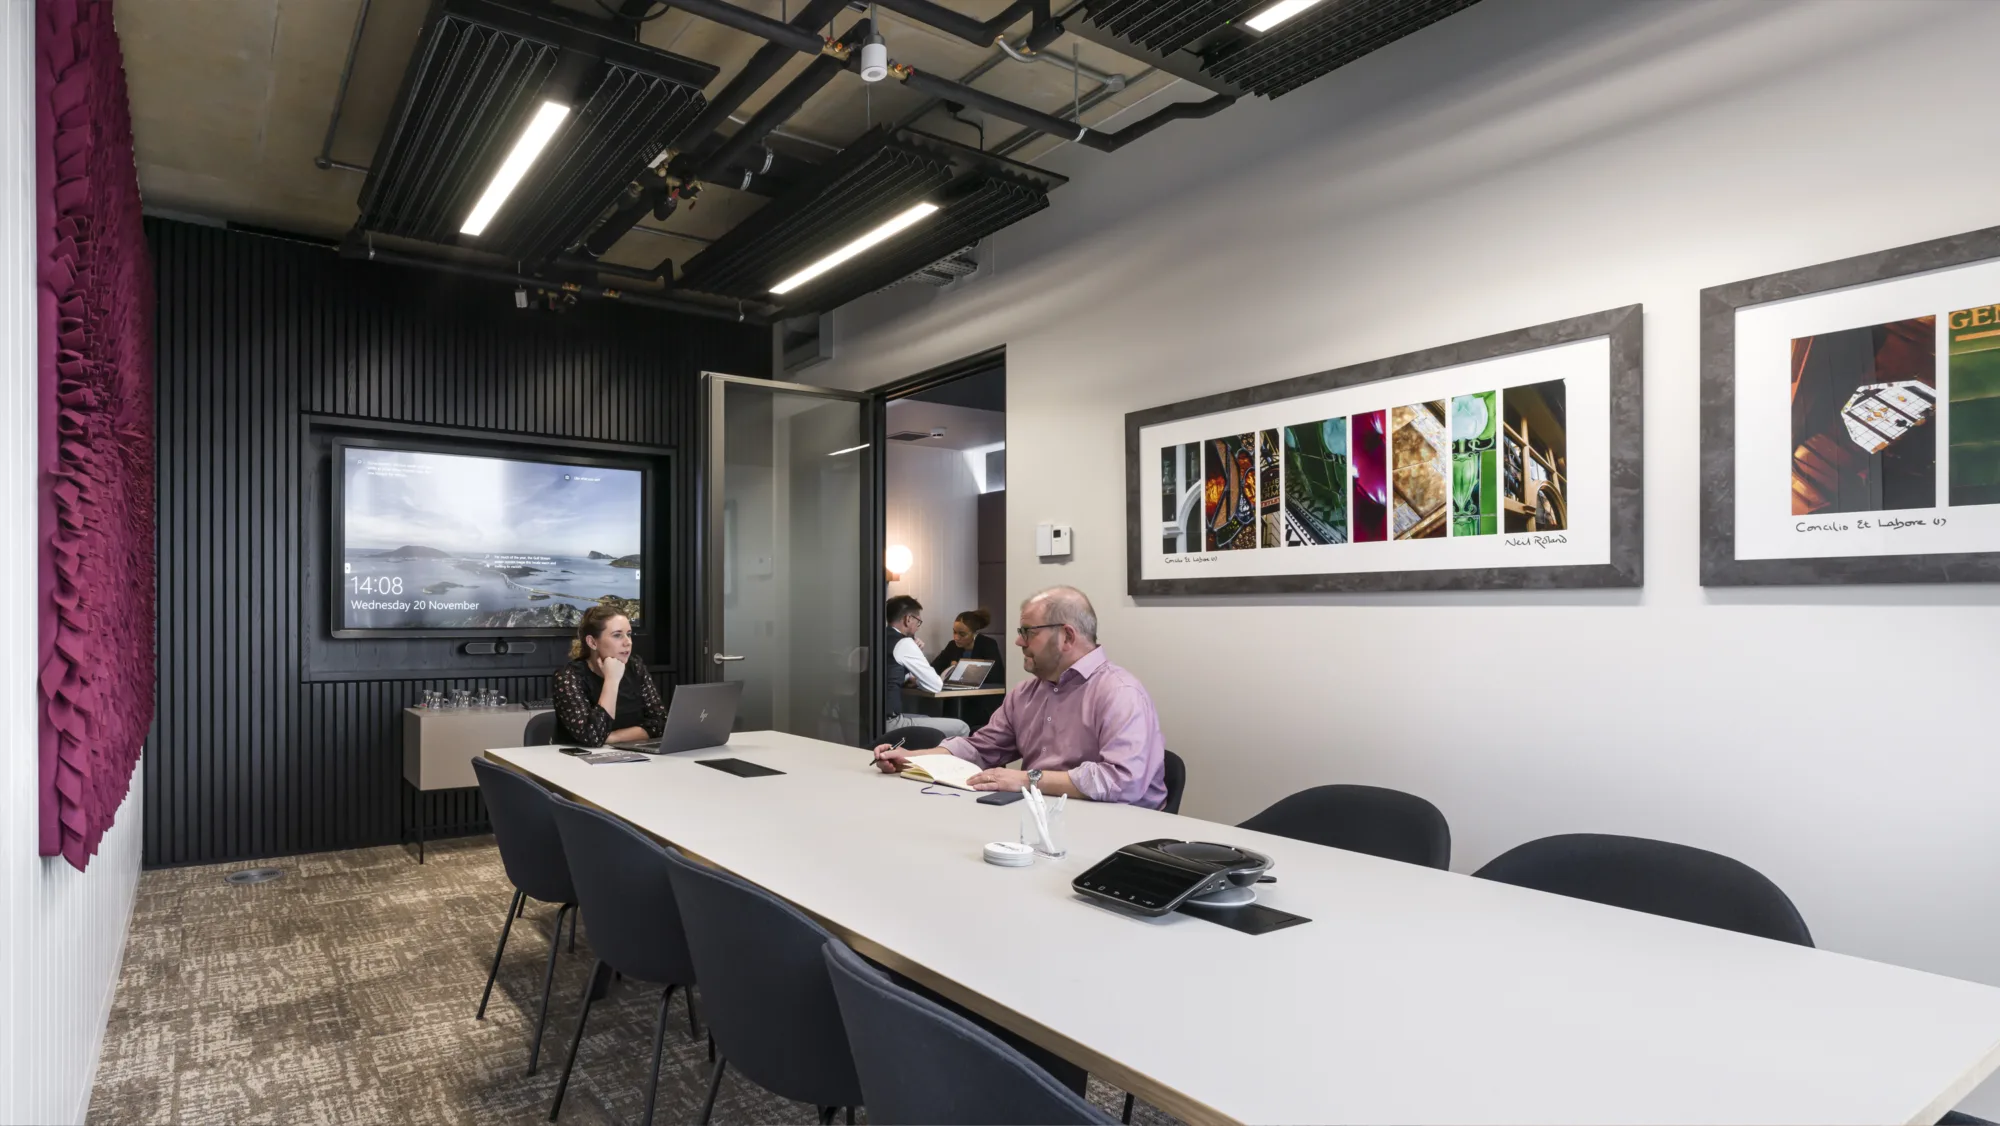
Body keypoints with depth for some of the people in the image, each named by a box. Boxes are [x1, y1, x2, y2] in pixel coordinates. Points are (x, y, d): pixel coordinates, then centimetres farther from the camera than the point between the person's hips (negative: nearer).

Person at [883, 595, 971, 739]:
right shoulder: (904, 643, -11)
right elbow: (935, 686, -7)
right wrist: (940, 679, 15)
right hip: (888, 722, -10)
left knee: (926, 718, 32)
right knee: (961, 728, -4)